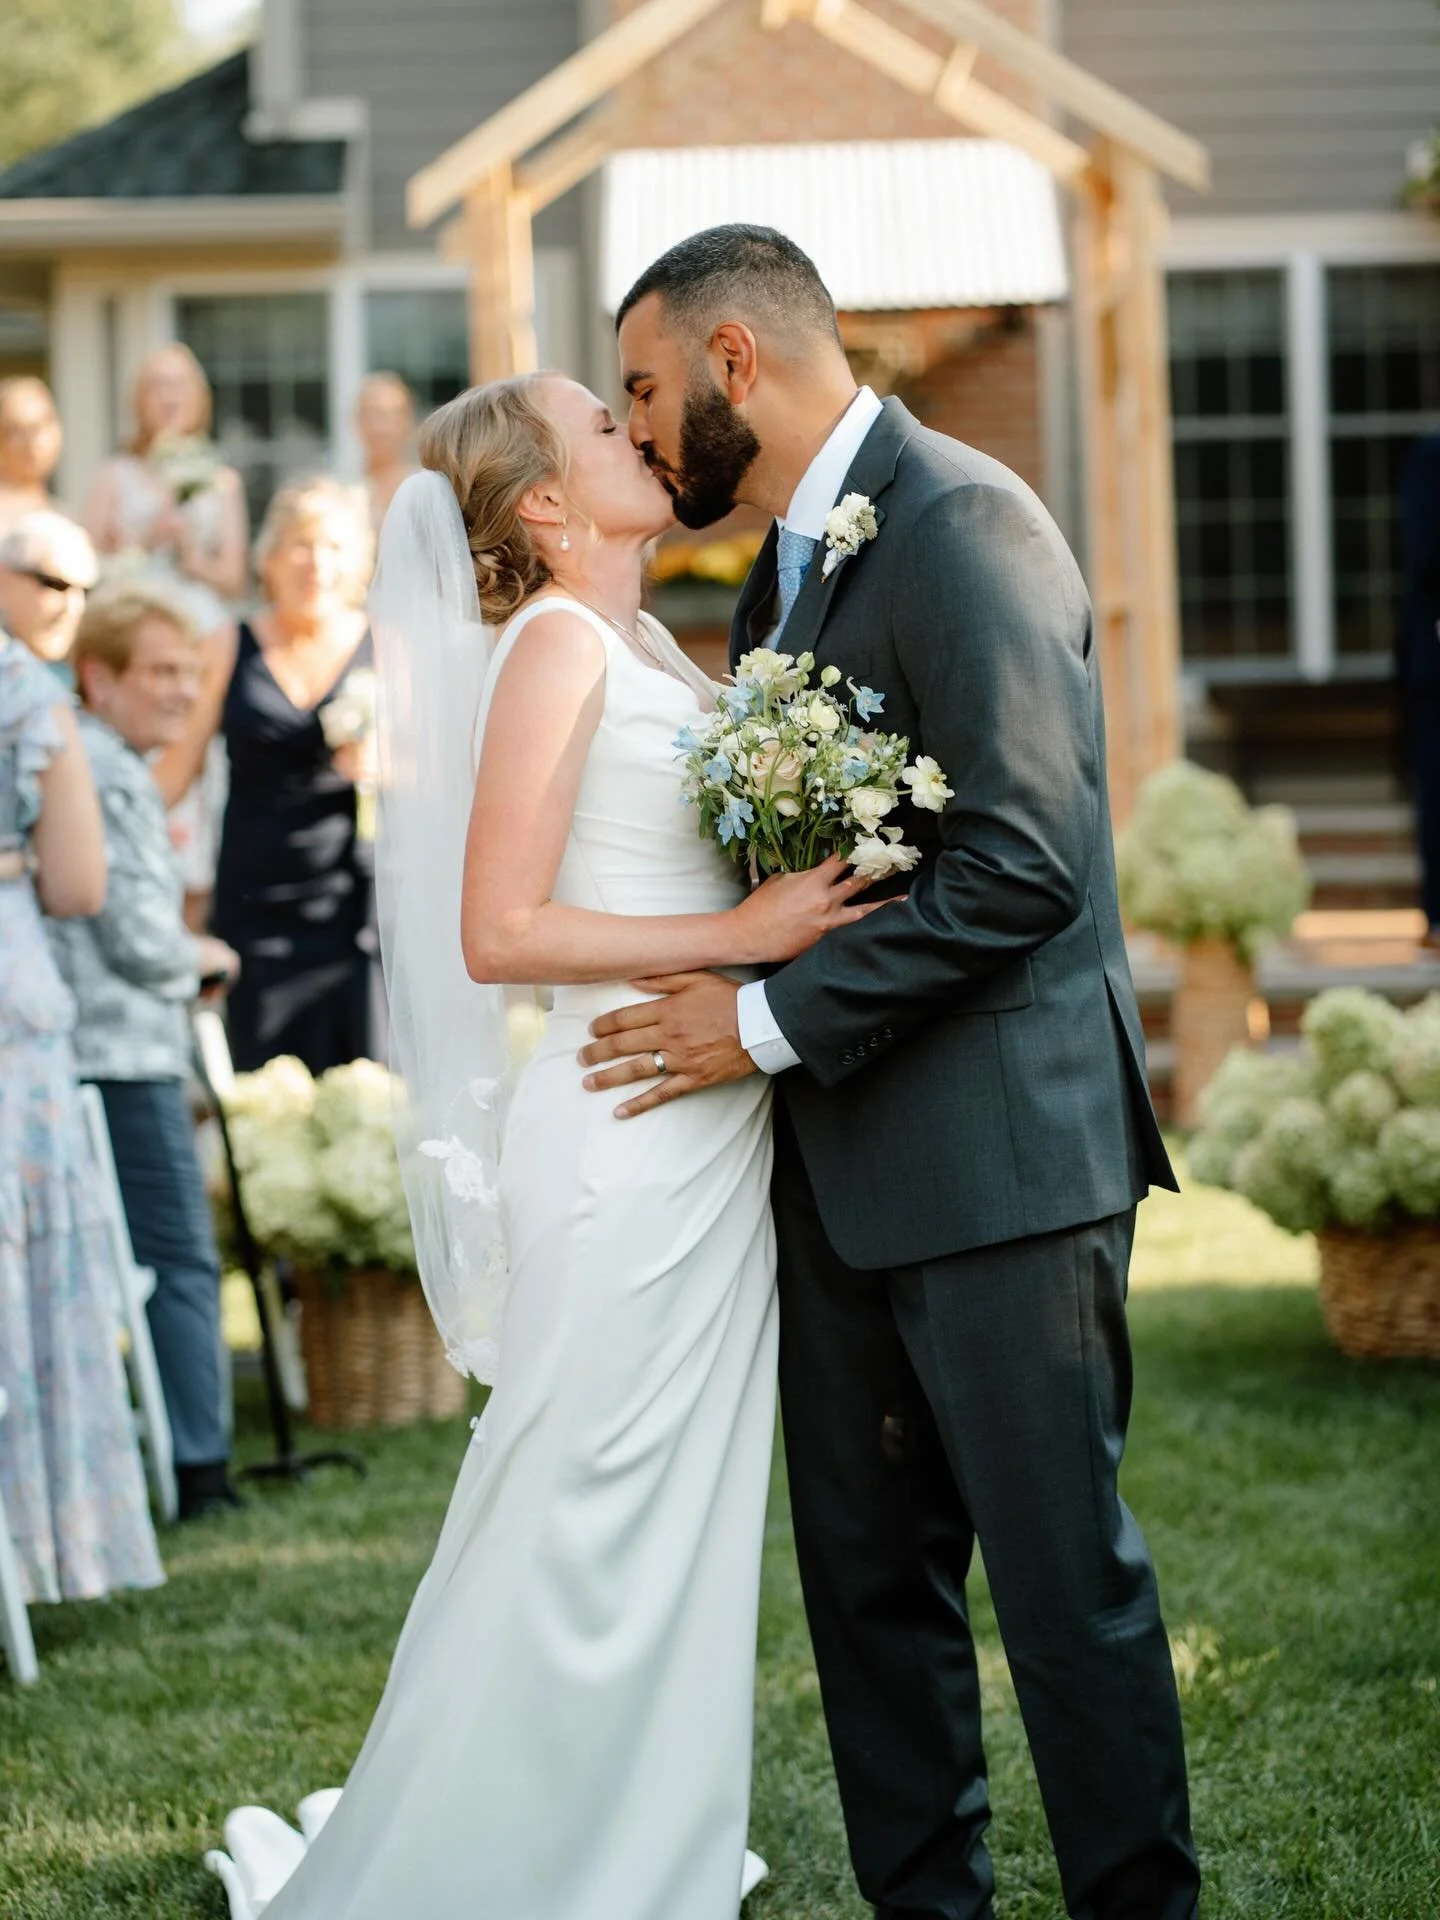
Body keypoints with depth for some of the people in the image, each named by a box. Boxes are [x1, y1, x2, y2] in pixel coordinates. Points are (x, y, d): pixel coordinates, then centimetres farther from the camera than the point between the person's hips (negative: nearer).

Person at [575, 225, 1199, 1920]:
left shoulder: (961, 524, -13)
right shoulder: (788, 569, 16)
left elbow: (1020, 863, -21)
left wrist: (771, 1019, -17)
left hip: (997, 1144, -9)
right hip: (846, 1158, 9)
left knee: (1065, 1573, -3)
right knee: (866, 1574, 11)